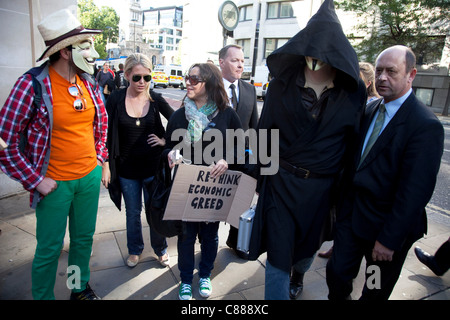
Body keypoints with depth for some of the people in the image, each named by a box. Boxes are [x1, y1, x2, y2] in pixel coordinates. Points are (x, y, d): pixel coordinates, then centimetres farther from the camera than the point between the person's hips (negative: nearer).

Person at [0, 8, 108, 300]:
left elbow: (101, 123, 16)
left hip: (90, 177, 5)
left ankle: (81, 287, 42)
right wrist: (36, 181, -12)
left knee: (84, 238, 19)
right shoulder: (32, 84, -16)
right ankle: (42, 297, 35)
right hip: (55, 184, -5)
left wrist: (100, 159, 11)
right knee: (50, 248, 10)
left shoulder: (88, 83, 1)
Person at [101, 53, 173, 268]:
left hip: (153, 167, 0)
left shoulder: (156, 99, -4)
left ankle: (160, 249, 34)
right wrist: (106, 166, -4)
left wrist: (166, 141, -5)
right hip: (127, 168, 0)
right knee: (132, 212, 16)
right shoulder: (115, 100, -7)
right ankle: (135, 250, 39)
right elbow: (107, 135, -3)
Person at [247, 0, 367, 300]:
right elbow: (265, 130, -2)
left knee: (309, 243, 24)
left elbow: (355, 140, 0)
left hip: (322, 186, 2)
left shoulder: (354, 91, -5)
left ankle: (298, 275, 58)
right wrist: (261, 175, -2)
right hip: (282, 182, -2)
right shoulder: (283, 82, -6)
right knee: (278, 252, 1)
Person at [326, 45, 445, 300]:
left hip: (386, 223, -5)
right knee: (337, 274, 13)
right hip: (352, 212, 5)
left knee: (375, 291, 17)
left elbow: (415, 191, -20)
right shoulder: (370, 110, 3)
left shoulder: (426, 126, -19)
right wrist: (344, 201, 9)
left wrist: (390, 240, -17)